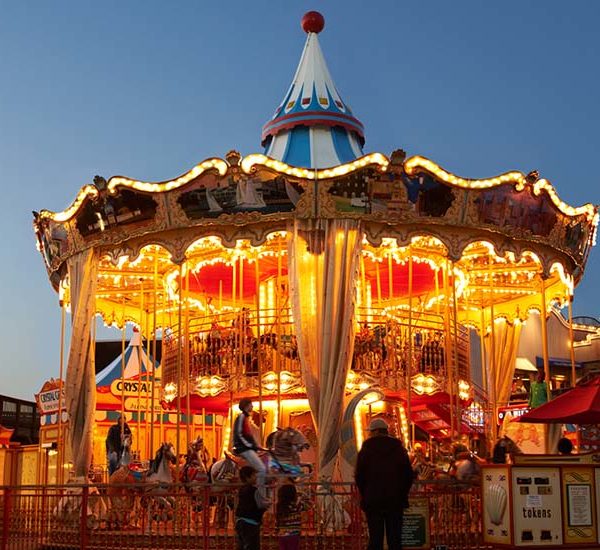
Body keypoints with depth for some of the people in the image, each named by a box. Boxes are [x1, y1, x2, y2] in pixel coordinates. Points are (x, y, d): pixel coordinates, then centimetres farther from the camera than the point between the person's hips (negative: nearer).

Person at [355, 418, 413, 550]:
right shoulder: (399, 448, 3)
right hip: (395, 500, 2)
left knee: (375, 539, 1)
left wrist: (364, 494, 11)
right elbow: (409, 475, 4)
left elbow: (359, 476, -2)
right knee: (395, 539, 5)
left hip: (373, 500, -1)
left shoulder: (366, 449, -3)